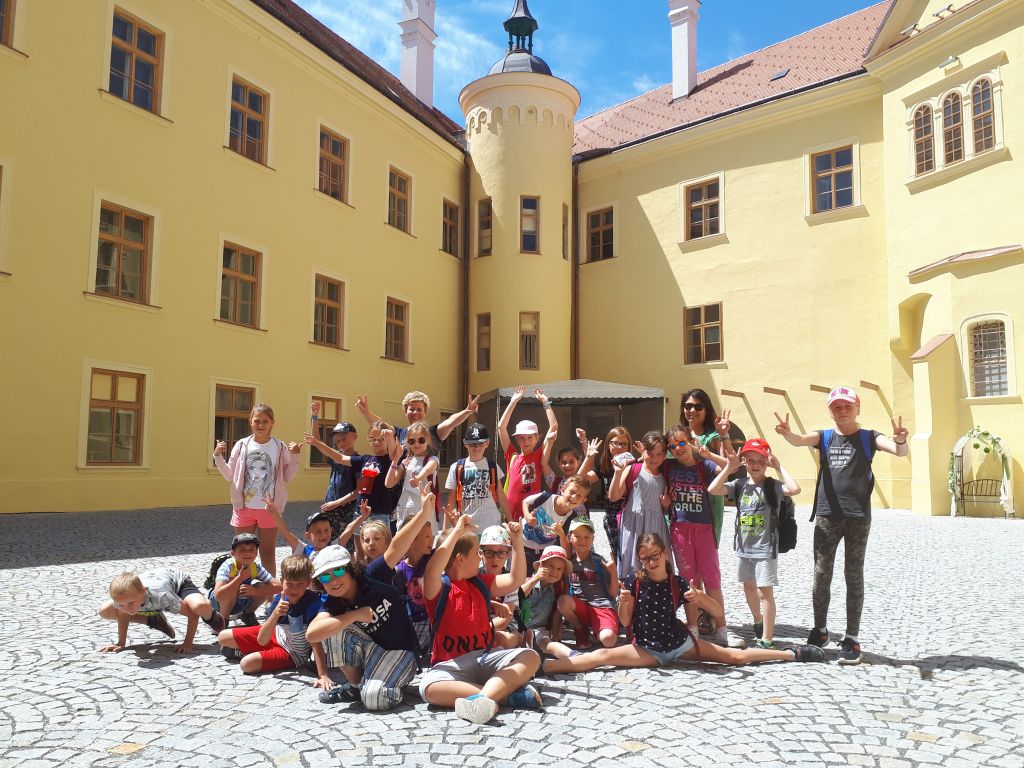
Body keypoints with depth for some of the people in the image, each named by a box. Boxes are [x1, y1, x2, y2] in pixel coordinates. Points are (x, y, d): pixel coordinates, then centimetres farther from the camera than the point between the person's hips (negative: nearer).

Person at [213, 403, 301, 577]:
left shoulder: (280, 447, -2)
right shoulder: (242, 445, 0)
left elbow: (287, 477, 1)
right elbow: (230, 476, 6)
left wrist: (294, 456, -9)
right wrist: (218, 456, -5)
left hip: (269, 508, -1)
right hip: (244, 507, 1)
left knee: (268, 554, 10)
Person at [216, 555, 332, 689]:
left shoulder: (313, 603, -32)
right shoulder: (279, 599, -18)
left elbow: (315, 641, -36)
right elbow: (261, 640, -20)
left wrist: (323, 675, -46)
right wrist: (276, 614, -37)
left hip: (293, 653, -5)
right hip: (275, 635, 5)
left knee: (247, 664, -24)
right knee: (223, 637, 6)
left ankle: (249, 653, 10)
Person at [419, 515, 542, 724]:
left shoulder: (481, 583, 17)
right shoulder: (439, 587, -4)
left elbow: (516, 580, 15)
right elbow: (433, 569, -27)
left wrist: (517, 543, 5)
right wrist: (458, 530, -24)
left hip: (486, 657, 6)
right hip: (451, 665, -5)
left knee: (530, 657, -19)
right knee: (429, 688, -37)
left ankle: (483, 697, -42)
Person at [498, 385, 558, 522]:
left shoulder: (539, 456, 2)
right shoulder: (512, 456, 4)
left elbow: (554, 426, -2)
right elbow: (501, 427, -1)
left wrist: (545, 402, 0)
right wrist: (514, 401, 0)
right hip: (512, 515, 1)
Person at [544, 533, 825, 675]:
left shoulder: (677, 583, -9)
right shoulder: (634, 581, -11)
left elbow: (717, 609, -4)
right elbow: (625, 622, -6)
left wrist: (699, 597, -25)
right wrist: (624, 603, -27)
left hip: (680, 643, 1)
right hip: (648, 648, -1)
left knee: (735, 656, 4)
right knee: (602, 656, -23)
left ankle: (792, 653, 22)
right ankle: (539, 666, -30)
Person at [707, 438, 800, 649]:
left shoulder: (773, 486, -10)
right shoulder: (740, 484, 1)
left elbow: (795, 489, -30)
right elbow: (712, 490, -9)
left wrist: (779, 467, -21)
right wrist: (729, 468, -12)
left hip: (765, 548, -5)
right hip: (744, 546, 6)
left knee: (765, 591, -5)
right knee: (749, 587, 21)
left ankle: (767, 639, 2)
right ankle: (758, 622, 44)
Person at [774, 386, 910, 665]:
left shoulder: (868, 438, 2)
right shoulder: (824, 437, 8)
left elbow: (901, 451, -13)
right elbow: (799, 440, -12)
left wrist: (901, 440, -37)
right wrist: (786, 433, -35)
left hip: (858, 516, -2)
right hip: (826, 515, 2)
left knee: (854, 576, 4)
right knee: (821, 574, 8)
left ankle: (852, 639, 12)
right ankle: (819, 630, 23)